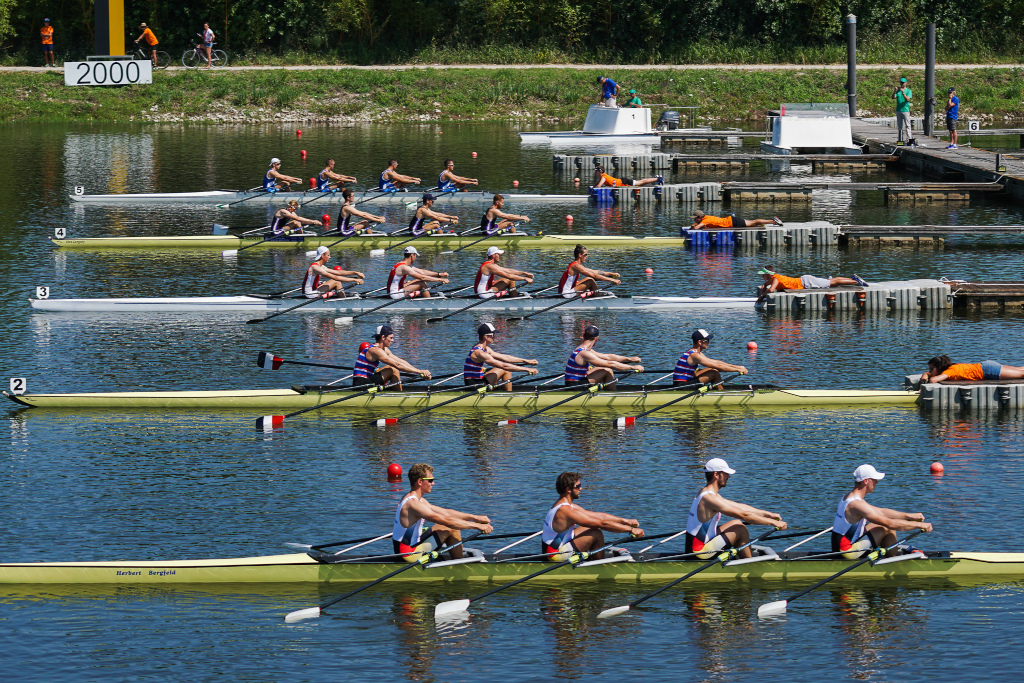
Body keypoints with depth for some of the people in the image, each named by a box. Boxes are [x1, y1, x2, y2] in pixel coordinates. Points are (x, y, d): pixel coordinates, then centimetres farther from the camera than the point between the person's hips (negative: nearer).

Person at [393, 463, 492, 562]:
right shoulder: (413, 504, -21)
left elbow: (446, 513, 13)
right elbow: (446, 520, -23)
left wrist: (475, 517, 8)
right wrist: (477, 526, -18)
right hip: (409, 554, -10)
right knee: (451, 529, -10)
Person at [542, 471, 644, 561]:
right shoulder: (566, 511, -22)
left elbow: (599, 516, 14)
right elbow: (602, 523, -22)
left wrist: (625, 521, 11)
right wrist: (631, 529, -17)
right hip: (555, 556, -10)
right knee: (596, 533, -14)